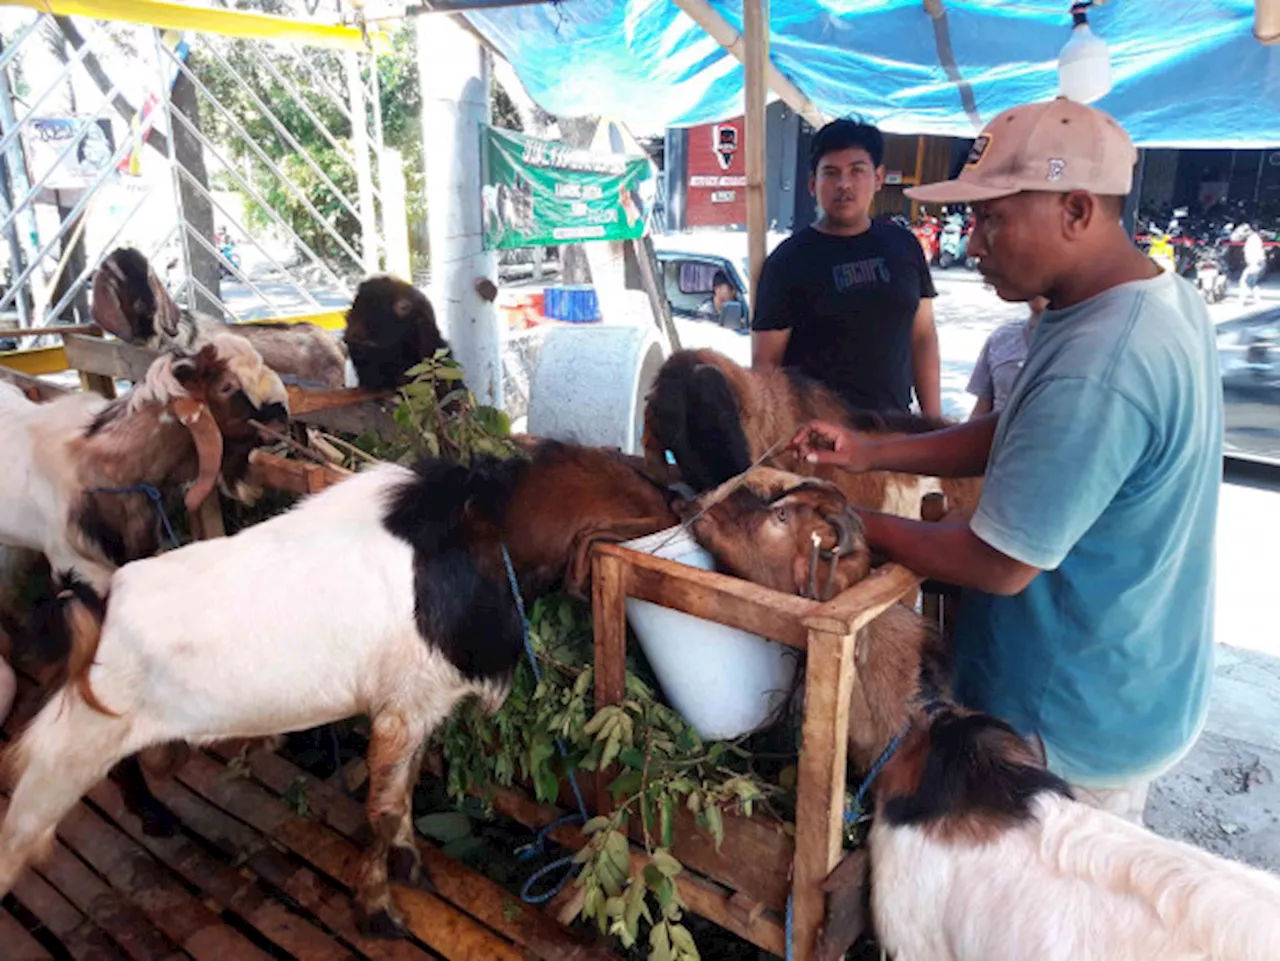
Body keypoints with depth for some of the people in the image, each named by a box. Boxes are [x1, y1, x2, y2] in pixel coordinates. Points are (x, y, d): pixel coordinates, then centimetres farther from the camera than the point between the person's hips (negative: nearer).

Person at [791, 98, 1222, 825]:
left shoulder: (1094, 372, -34)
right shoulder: (1167, 296, 1)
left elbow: (998, 565, -27)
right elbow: (1019, 439, 6)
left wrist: (861, 525, -13)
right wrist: (873, 453, -2)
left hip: (1076, 726, -9)